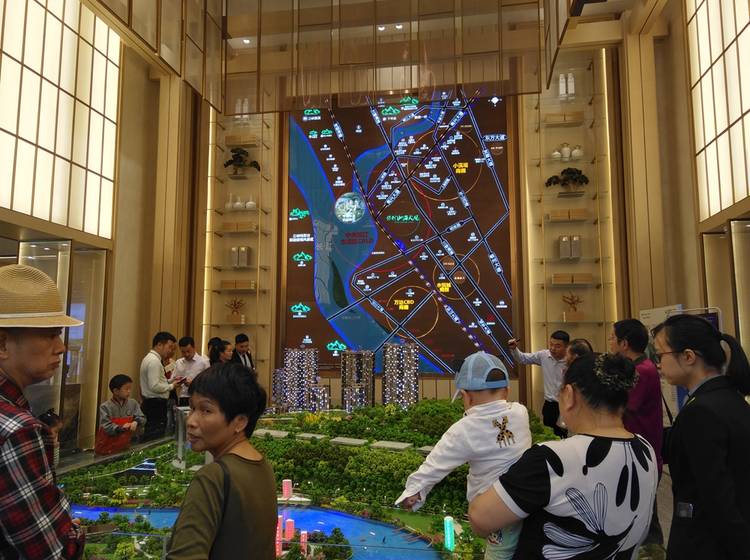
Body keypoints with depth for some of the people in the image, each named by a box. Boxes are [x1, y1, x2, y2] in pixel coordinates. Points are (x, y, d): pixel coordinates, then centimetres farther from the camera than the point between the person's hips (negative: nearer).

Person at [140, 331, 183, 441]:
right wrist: (171, 386, -10)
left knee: (149, 436, 12)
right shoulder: (154, 361, -17)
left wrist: (170, 381, 10)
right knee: (156, 437, -7)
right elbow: (154, 386, -23)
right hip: (156, 406, -11)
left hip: (151, 404, 11)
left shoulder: (151, 358, 15)